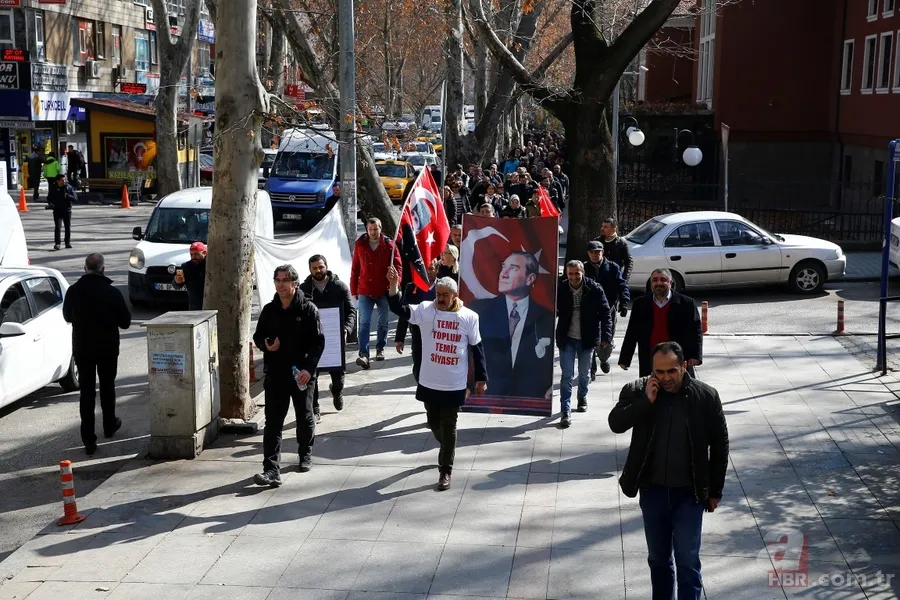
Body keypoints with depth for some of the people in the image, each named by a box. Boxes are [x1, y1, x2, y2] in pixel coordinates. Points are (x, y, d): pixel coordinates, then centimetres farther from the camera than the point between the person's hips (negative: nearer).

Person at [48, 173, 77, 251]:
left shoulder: (69, 188, -1)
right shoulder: (53, 188, 2)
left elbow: (75, 199, -4)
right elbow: (49, 198, 13)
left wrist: (68, 196, -22)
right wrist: (50, 204, -8)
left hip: (67, 210, 1)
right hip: (57, 210, -1)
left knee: (68, 227, 6)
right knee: (57, 227, -11)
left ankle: (68, 242, 20)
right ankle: (57, 243, -10)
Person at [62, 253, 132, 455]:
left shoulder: (73, 291, -8)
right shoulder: (112, 293, -15)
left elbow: (67, 316, 8)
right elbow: (125, 322, -7)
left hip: (82, 348, 1)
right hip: (107, 347, -1)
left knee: (86, 391, 3)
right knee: (107, 386, 19)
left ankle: (88, 438, -3)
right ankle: (109, 425, 35)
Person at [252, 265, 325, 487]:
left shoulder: (308, 309, -7)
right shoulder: (269, 310, 4)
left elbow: (318, 342, -9)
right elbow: (258, 336, 15)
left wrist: (309, 368, -20)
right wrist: (266, 345, -9)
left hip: (302, 373, -2)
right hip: (275, 374, 2)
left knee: (305, 418, 14)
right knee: (273, 422, -5)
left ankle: (306, 454, 39)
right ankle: (271, 470, -8)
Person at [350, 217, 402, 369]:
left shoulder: (389, 245, -4)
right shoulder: (360, 245, 1)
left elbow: (397, 267, -2)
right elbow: (355, 269, 6)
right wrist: (354, 290, 5)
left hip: (384, 291, 0)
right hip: (365, 291, 0)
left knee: (383, 322, 13)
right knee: (364, 323, -8)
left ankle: (380, 349, 30)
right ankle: (364, 354, -14)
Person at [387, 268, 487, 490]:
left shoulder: (469, 317, -6)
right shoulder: (426, 309, -6)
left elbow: (477, 348, 2)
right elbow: (400, 310, -20)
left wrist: (481, 378, 3)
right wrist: (393, 286, -37)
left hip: (455, 385, -2)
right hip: (429, 383, 2)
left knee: (448, 427, 5)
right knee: (434, 424, 18)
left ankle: (445, 470, 16)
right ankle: (447, 450, 47)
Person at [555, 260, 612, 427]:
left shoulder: (594, 289, -12)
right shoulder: (560, 289, -10)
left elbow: (605, 313, -8)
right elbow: (555, 311, -2)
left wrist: (606, 336, -13)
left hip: (587, 338, 1)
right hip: (567, 339, 0)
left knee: (584, 373, 18)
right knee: (567, 375, -3)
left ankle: (582, 397, 46)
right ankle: (565, 412, 0)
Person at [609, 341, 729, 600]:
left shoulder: (706, 396, -8)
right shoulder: (637, 391, -5)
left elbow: (719, 446, 0)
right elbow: (616, 423, -15)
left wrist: (715, 491, 1)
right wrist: (646, 400, -23)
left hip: (689, 492, -2)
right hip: (653, 490, 2)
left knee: (687, 560, -3)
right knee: (658, 558, 15)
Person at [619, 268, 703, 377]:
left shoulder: (686, 303, 1)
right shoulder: (640, 304, 9)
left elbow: (695, 331, -1)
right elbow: (632, 333, 10)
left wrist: (695, 356, -13)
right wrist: (624, 359, 6)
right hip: (649, 365, 2)